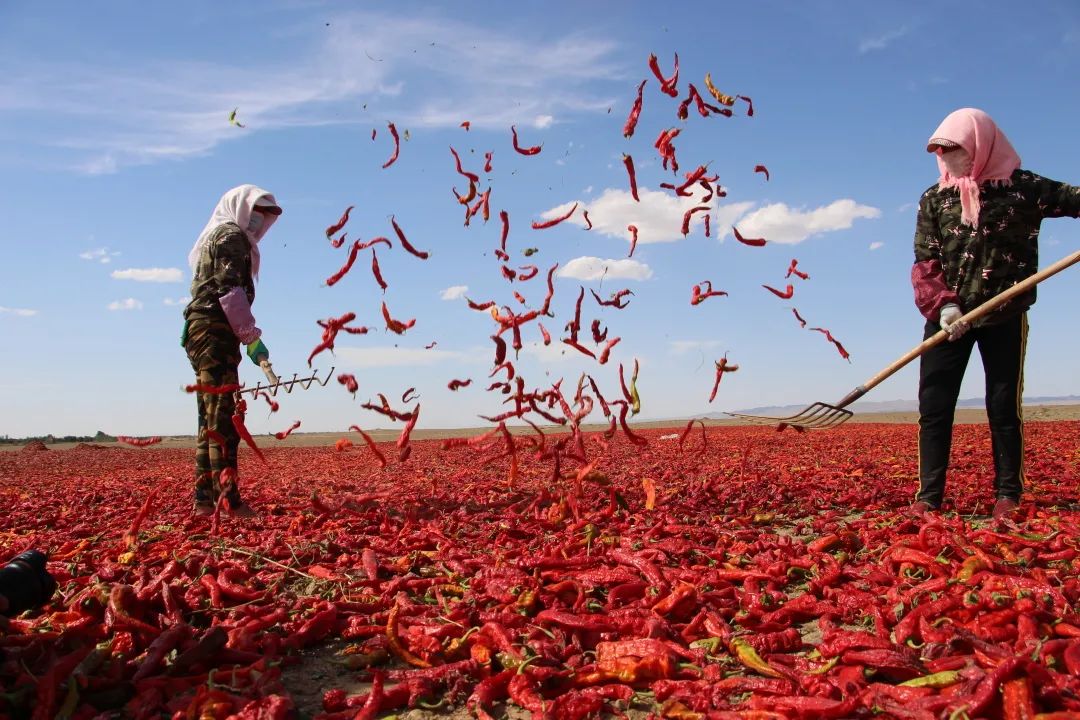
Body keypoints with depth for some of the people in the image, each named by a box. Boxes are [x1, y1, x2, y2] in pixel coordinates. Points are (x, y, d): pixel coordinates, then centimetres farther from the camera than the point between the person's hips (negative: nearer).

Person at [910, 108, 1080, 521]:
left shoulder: (1022, 188, 1)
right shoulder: (934, 199, 6)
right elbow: (925, 261, 0)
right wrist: (942, 305, -16)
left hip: (1005, 317, -2)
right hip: (948, 317, 2)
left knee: (1004, 406, 4)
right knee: (933, 406, -1)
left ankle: (1008, 495, 15)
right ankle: (929, 497, 5)